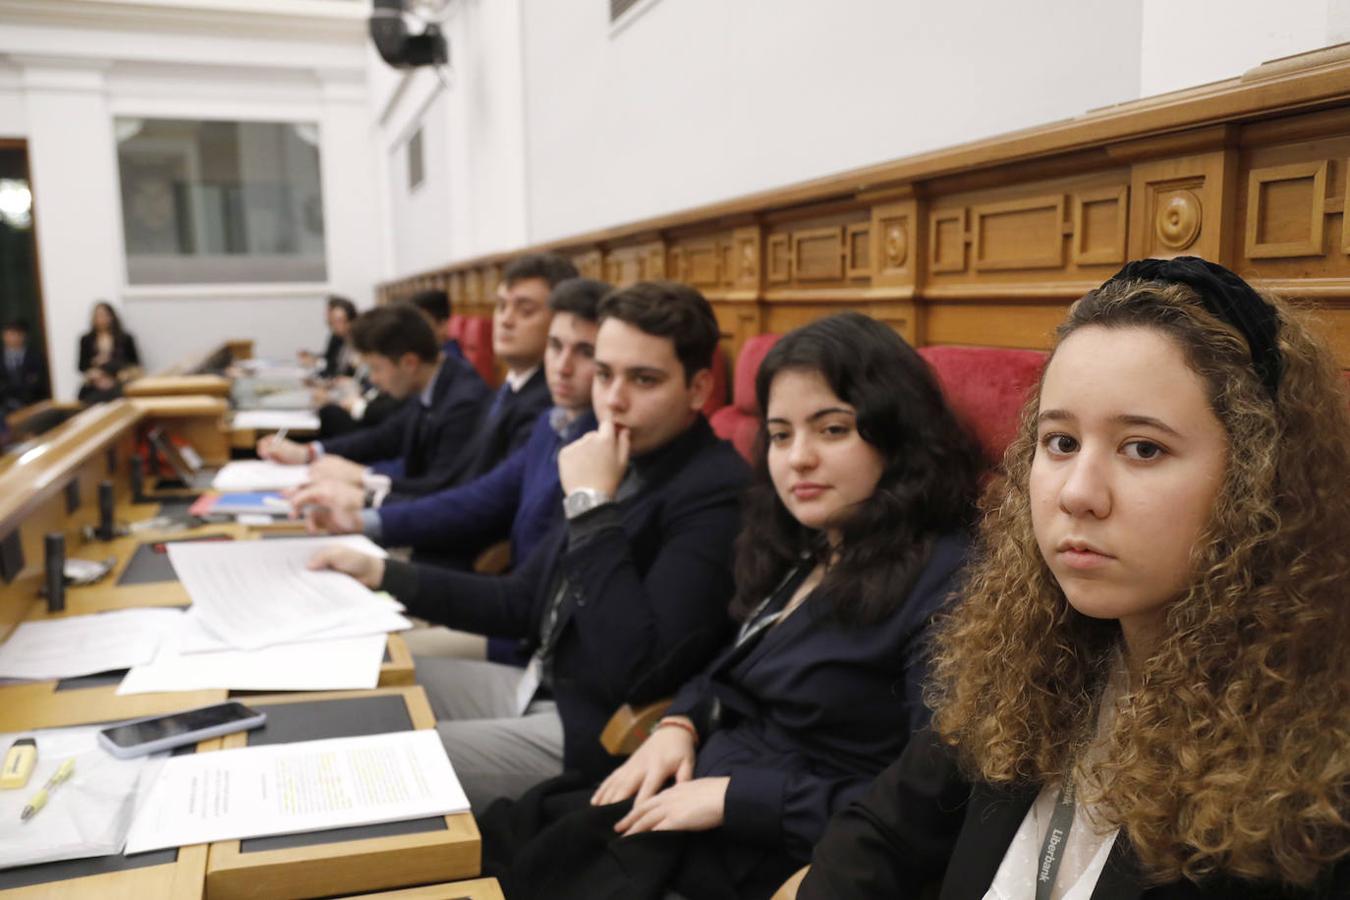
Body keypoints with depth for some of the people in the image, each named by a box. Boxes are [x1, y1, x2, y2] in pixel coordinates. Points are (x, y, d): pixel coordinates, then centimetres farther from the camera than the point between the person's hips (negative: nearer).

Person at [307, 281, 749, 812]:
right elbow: (521, 602, 13)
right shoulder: (624, 466, 6)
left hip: (599, 732, -8)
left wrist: (591, 505, -24)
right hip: (537, 687, 9)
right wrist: (381, 575, 7)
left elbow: (634, 671, -27)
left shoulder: (716, 494, -21)